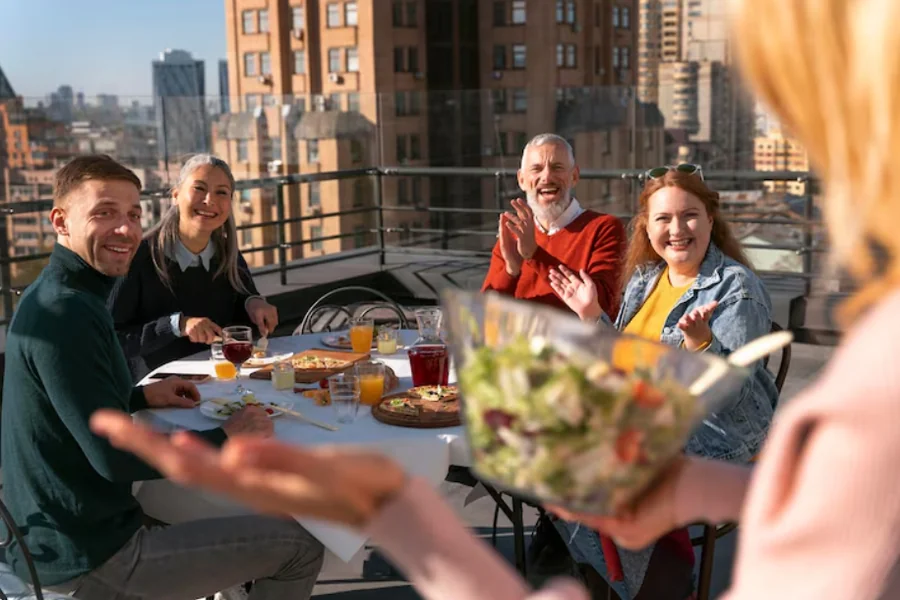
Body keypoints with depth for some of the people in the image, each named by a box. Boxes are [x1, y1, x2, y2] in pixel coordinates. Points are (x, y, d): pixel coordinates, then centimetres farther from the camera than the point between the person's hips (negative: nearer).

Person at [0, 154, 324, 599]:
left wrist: (140, 397, 10)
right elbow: (114, 457, -27)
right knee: (299, 546, -5)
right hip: (88, 560, -11)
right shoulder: (65, 313, -24)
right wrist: (225, 440, -15)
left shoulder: (52, 297, 8)